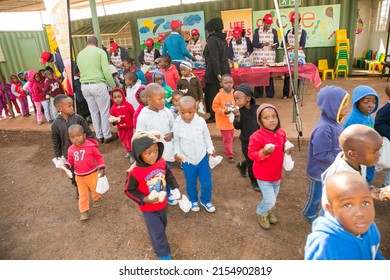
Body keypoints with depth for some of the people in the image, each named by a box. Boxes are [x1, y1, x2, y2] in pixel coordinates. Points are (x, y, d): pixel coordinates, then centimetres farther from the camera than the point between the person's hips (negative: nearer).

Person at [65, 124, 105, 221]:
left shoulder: (91, 146, -19)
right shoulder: (71, 149, -7)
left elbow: (99, 157, -10)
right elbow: (70, 161, 8)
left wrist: (102, 168, -15)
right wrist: (66, 165, -14)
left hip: (92, 174, -2)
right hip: (79, 176, 3)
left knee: (95, 188, 21)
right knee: (82, 194, 10)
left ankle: (97, 199, 52)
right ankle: (84, 211, 22)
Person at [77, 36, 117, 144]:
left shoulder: (80, 54, 14)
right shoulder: (100, 51, -3)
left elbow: (81, 71, 16)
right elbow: (106, 71, -9)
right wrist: (113, 85, -2)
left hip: (84, 86, 6)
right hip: (98, 84, -5)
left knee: (94, 112, 13)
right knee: (104, 112, 4)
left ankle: (99, 136, 20)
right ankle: (107, 136, 11)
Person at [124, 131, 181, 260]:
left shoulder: (161, 162, -19)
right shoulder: (134, 172, -32)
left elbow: (169, 175, 0)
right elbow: (129, 190, -17)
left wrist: (175, 188, -8)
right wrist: (144, 199, -27)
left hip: (162, 203, 5)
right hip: (148, 208, -5)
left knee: (162, 225, 29)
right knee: (157, 232, 6)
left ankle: (158, 239, 60)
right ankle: (164, 255, 30)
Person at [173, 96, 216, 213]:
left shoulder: (201, 121, -14)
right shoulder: (177, 125, -16)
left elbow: (207, 137, 2)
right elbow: (176, 141, -3)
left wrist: (210, 149, -4)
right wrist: (177, 153, -17)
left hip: (202, 158, 1)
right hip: (187, 160, -1)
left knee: (207, 183, 12)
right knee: (191, 184, 19)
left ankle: (205, 200, 40)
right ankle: (193, 200, 47)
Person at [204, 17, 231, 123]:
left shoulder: (212, 39, -11)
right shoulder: (223, 39, 15)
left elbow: (215, 58, -19)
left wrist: (217, 73, -24)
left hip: (215, 72, -9)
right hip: (225, 70, 9)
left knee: (212, 94, -1)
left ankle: (214, 116, 3)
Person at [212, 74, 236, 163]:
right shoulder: (219, 95, -18)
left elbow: (236, 104, 8)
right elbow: (215, 107, -14)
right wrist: (224, 111, -25)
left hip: (231, 120, 5)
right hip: (223, 121, -5)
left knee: (230, 137, 21)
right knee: (227, 139, 1)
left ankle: (226, 150, 42)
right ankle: (230, 155, 11)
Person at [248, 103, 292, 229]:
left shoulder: (281, 133, -5)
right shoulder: (257, 136, -24)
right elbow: (251, 154, -18)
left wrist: (287, 150, -9)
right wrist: (263, 153, -35)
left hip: (277, 173, 6)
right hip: (263, 175, -6)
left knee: (273, 197, 23)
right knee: (270, 201, -2)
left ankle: (266, 211, 53)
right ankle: (261, 213, 31)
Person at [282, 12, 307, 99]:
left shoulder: (303, 32, 1)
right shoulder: (289, 31, 13)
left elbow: (302, 46, -7)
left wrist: (291, 47, -18)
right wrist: (286, 44, -12)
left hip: (298, 56, -3)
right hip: (288, 56, 3)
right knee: (286, 74, -2)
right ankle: (285, 94, 4)